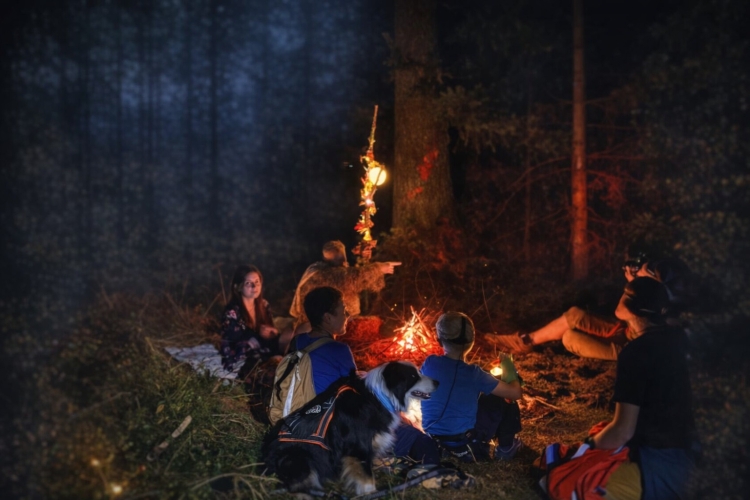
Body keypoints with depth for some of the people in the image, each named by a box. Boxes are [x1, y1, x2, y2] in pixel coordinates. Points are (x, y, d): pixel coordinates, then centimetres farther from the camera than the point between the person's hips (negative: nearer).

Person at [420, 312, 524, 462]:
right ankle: (506, 448, 28)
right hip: (466, 446, -4)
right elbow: (515, 393, -10)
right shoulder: (473, 374, -17)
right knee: (505, 402, 15)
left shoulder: (429, 363, -8)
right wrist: (510, 371, 12)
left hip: (433, 443, 4)